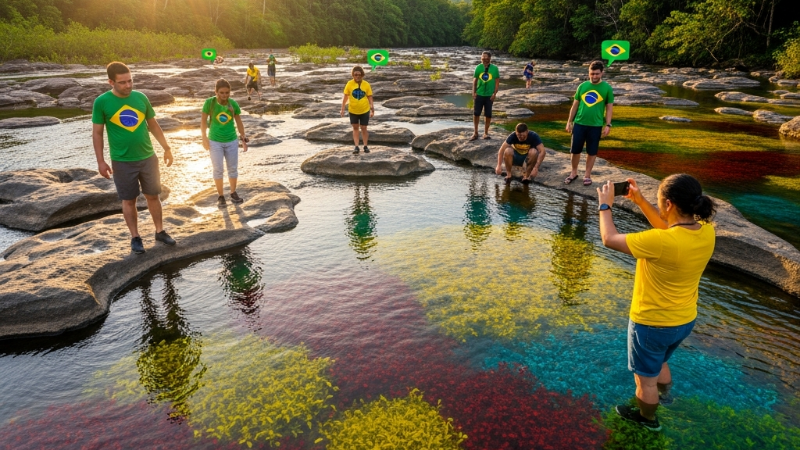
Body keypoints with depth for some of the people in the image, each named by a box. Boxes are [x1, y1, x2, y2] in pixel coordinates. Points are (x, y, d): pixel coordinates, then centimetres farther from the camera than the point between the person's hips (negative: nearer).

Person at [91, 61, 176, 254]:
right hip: (122, 162, -3)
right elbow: (97, 133, -4)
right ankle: (135, 237, 21)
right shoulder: (101, 102, -9)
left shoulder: (141, 97, 0)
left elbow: (153, 125, 10)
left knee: (153, 196, 12)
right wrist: (100, 161, -7)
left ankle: (160, 231, 26)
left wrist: (166, 148, 9)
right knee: (129, 200, 8)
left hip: (148, 157, 3)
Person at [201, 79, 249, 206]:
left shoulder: (233, 103, -8)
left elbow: (239, 122, 4)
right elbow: (203, 120, -3)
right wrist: (204, 138, -3)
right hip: (215, 141, -2)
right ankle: (220, 195, 19)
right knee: (218, 169, 6)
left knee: (233, 168, 12)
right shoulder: (210, 102, -13)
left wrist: (243, 138, 7)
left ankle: (233, 193, 28)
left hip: (232, 141, 2)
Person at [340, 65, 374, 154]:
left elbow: (370, 97, -1)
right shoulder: (349, 84, -8)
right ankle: (356, 146, 15)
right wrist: (342, 109, -2)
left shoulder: (366, 84, -8)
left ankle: (365, 146, 21)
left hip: (365, 110, -1)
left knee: (363, 128, 7)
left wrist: (372, 109, -3)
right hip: (353, 110, 1)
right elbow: (345, 96, -2)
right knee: (355, 128, 9)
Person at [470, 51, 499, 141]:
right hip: (479, 94, 1)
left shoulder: (494, 68, -5)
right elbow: (475, 80, 5)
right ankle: (475, 133, 14)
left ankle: (486, 133, 17)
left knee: (488, 115, 5)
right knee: (476, 113, 2)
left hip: (489, 95, -1)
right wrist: (474, 92, -3)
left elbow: (497, 82, -1)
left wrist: (494, 93, -7)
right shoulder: (478, 67, 0)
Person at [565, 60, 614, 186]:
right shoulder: (582, 86, 3)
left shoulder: (607, 88, -3)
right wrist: (569, 121, 6)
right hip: (579, 123, 2)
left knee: (592, 152, 7)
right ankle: (574, 173, 24)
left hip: (596, 126, -2)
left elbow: (609, 108, 0)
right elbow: (575, 105, 8)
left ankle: (587, 175, 20)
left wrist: (608, 125, -7)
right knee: (575, 150, 7)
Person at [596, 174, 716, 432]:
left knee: (646, 377, 22)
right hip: (684, 320, 7)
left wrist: (605, 205, -8)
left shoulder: (660, 243, -36)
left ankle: (647, 419, 47)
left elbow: (609, 239, -23)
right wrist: (640, 201, 3)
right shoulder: (706, 231, -13)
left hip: (652, 324, -7)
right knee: (659, 362, 37)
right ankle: (664, 394, 63)